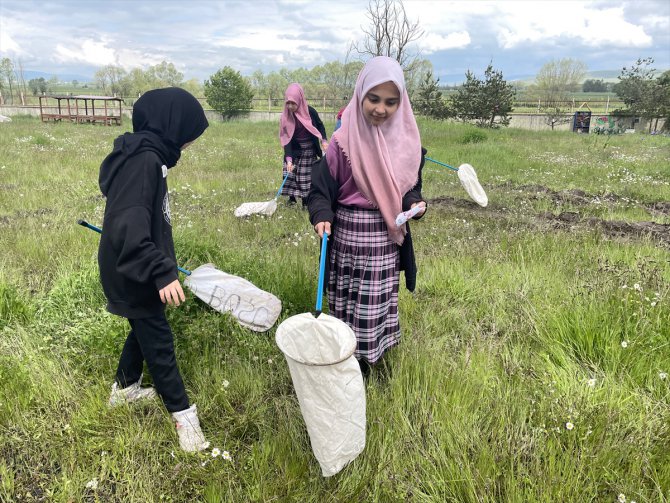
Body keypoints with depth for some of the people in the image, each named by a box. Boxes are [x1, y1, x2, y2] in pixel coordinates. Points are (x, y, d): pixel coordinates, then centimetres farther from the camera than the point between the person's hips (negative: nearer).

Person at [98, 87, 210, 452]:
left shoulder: (147, 155, 6)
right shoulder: (143, 161, -25)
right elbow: (128, 228, -33)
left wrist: (160, 265, 27)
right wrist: (162, 273, -35)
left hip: (137, 272, 10)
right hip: (132, 275, -10)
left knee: (144, 330, 24)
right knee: (159, 342, 1)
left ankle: (124, 388, 44)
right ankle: (183, 414, 16)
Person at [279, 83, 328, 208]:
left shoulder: (310, 111, -14)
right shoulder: (285, 117, -12)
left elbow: (320, 125, 5)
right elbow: (286, 139, -15)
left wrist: (324, 140, -10)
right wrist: (288, 159, -25)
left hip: (310, 150, -1)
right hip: (295, 151, 1)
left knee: (308, 176, 0)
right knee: (290, 174, -4)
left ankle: (306, 201, 11)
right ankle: (292, 198, 14)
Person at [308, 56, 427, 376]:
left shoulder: (405, 140, 0)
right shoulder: (344, 141, -11)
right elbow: (321, 188, -6)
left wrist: (415, 203, -9)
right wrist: (322, 217, -23)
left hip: (387, 238, 3)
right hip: (349, 235, -2)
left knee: (377, 304, 11)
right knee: (347, 303, 9)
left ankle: (367, 360, 30)